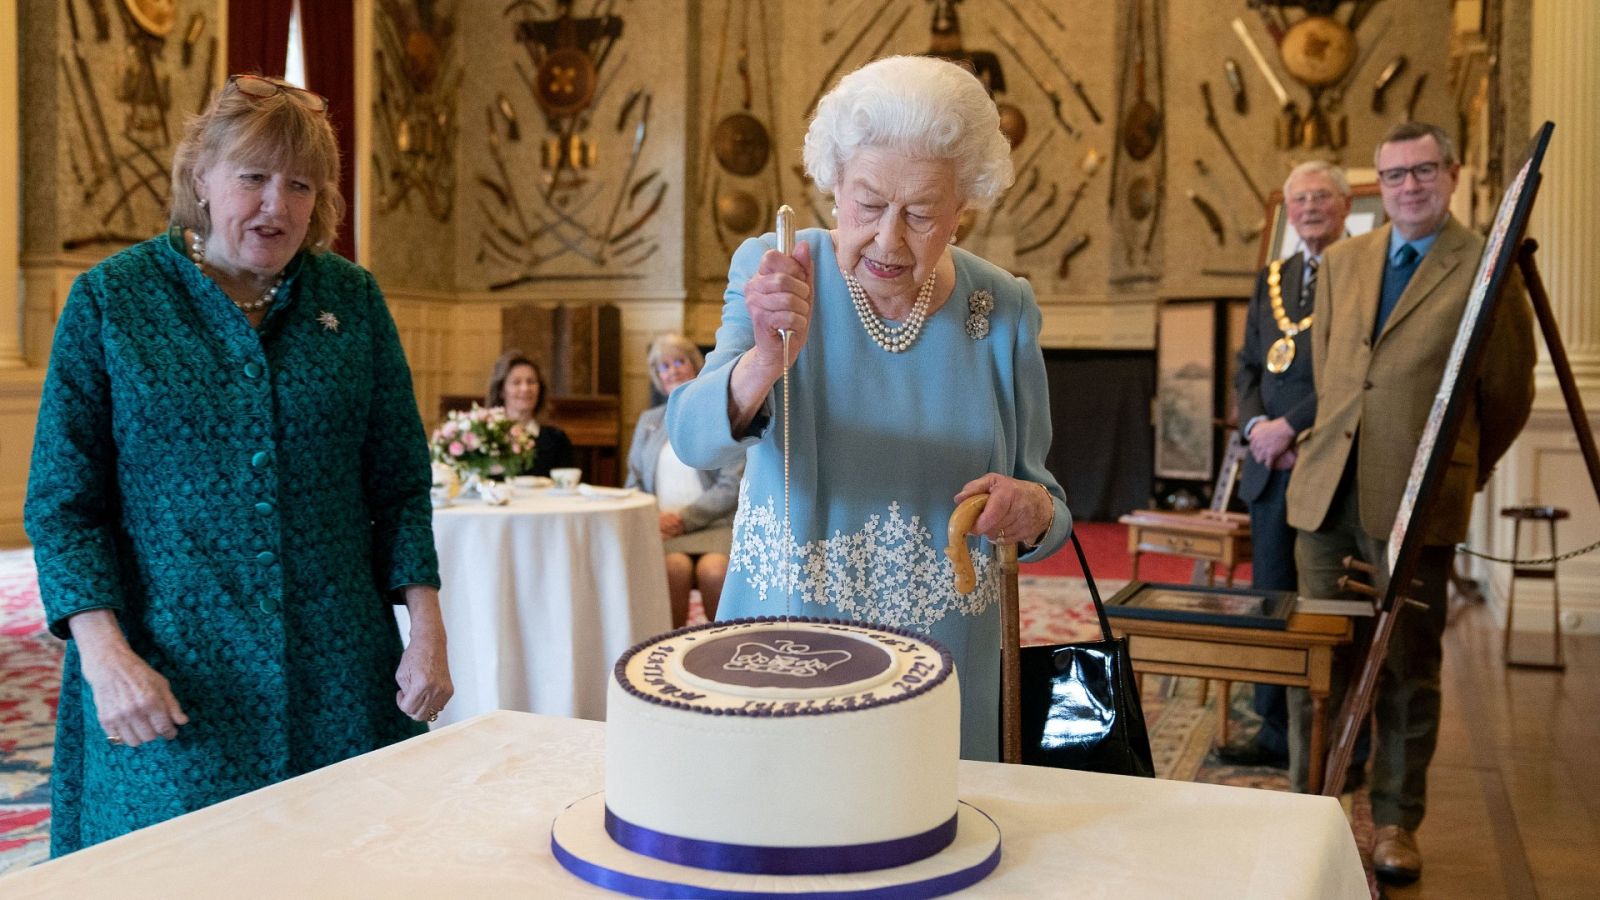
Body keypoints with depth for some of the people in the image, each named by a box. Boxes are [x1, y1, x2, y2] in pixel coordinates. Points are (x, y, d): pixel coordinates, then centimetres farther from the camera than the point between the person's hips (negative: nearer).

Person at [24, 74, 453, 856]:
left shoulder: (353, 300, 5)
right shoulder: (111, 299, -1)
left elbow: (400, 483, 7)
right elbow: (61, 499, -2)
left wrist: (427, 628, -3)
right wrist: (104, 653, -14)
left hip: (339, 673, 2)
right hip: (171, 682, -2)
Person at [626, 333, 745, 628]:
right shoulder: (648, 421, 23)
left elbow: (732, 487, -1)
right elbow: (634, 483, 20)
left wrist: (685, 518, -12)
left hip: (712, 524, -2)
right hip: (661, 526, 2)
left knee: (713, 569, -35)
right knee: (676, 566, -33)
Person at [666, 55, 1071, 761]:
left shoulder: (1004, 310, -4)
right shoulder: (772, 272, -8)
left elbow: (1046, 502, 4)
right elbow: (694, 438, -22)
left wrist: (1032, 512, -19)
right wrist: (767, 360, -41)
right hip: (781, 657, -1)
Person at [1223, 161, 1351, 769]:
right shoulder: (1271, 279, 17)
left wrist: (1290, 425, -15)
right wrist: (1255, 424, -2)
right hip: (1272, 465, 7)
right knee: (1269, 598, 10)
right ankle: (1276, 735, 21)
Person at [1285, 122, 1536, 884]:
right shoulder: (1342, 262, 12)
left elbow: (1508, 394, 4)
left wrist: (1458, 473, 13)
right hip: (1326, 492, 4)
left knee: (1408, 669, 5)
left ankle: (1396, 822, 19)